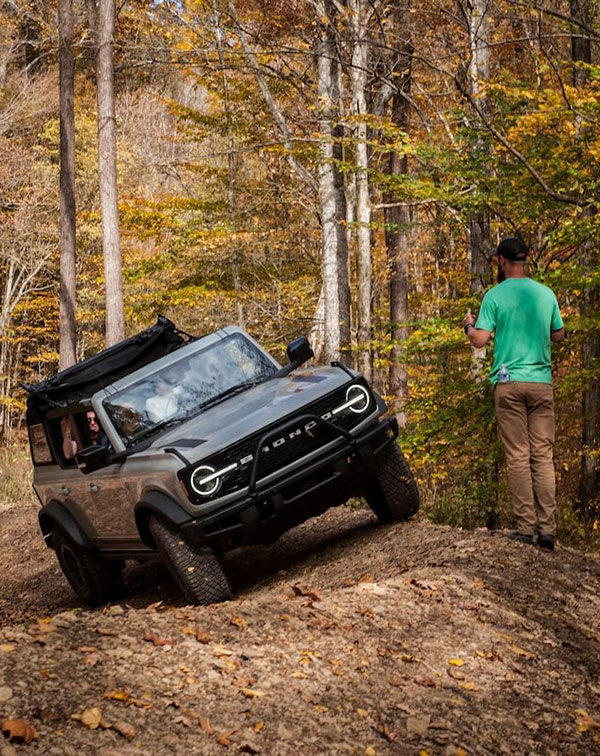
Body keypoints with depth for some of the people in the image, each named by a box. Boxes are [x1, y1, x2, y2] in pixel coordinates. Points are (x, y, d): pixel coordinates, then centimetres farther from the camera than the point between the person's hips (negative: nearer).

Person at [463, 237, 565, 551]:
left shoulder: (495, 296, -4)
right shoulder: (546, 294, 6)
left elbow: (479, 340, -8)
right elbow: (558, 335, 17)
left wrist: (469, 325, 14)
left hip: (509, 382, -2)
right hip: (541, 383, 2)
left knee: (518, 457, 0)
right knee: (543, 455, 3)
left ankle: (525, 526, -2)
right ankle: (547, 528, -2)